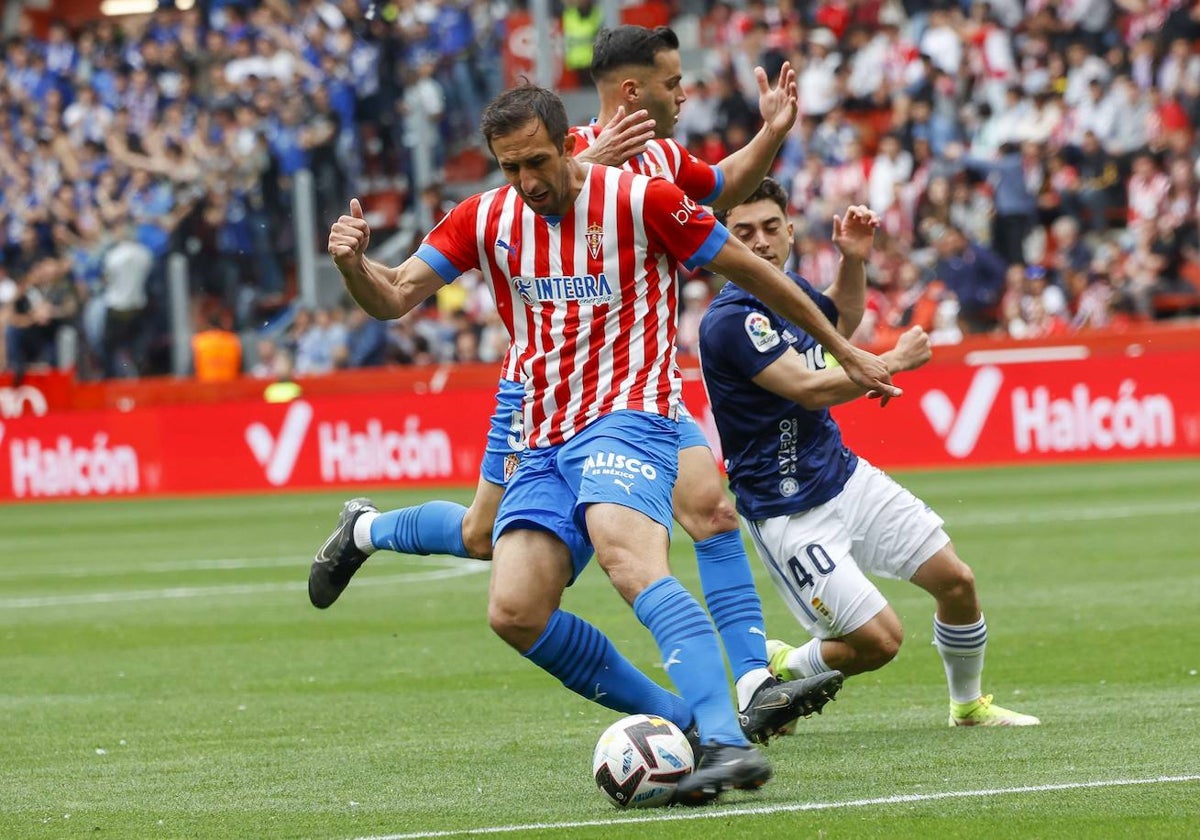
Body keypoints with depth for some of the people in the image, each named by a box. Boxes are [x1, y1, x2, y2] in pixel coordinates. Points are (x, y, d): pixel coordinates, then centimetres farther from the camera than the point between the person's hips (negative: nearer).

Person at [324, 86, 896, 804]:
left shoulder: (640, 199, -5)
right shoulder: (485, 220, 9)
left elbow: (753, 272, 3)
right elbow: (394, 299, 7)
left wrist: (844, 352, 9)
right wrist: (352, 262, -16)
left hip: (627, 416, -6)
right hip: (545, 442, 6)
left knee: (629, 559, -34)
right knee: (515, 613, -13)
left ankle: (729, 744, -46)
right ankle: (682, 722, -3)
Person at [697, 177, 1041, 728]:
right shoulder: (729, 321, -23)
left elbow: (843, 318, 27)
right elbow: (813, 389, -28)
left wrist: (854, 259, 9)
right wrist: (897, 361, -16)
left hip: (845, 476, 8)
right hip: (789, 512, -8)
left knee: (955, 580, 4)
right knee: (879, 640, -11)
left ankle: (968, 705, 28)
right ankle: (781, 671, 17)